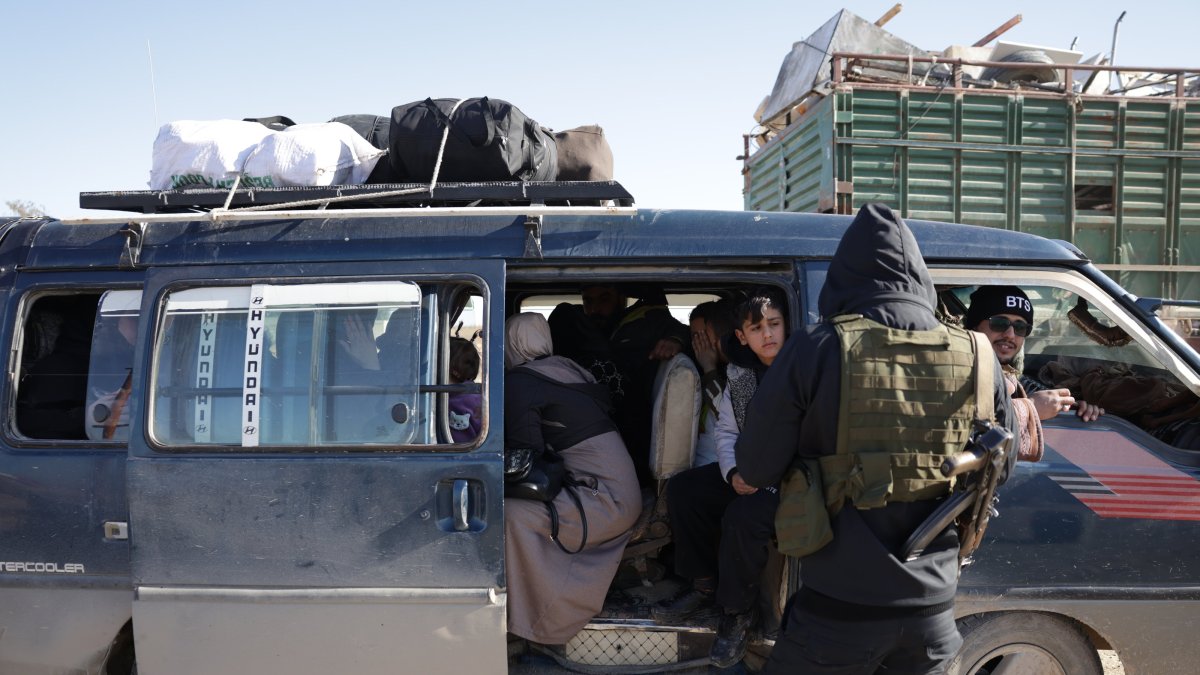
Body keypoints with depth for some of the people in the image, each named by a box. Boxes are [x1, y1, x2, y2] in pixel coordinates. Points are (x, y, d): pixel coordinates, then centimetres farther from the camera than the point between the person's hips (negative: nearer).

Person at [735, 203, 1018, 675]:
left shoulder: (816, 348, -14)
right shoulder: (977, 358, -3)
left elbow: (755, 468, -9)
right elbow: (1001, 466, 12)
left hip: (840, 609, -4)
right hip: (932, 607, 4)